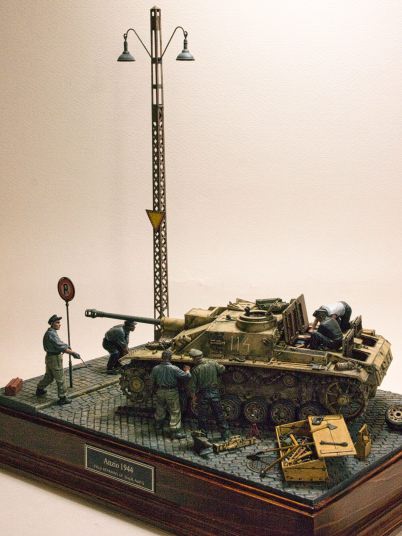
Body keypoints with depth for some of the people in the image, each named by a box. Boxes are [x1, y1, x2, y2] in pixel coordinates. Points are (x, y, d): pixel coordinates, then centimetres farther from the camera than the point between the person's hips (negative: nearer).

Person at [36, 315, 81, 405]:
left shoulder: (50, 332, 10)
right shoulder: (51, 334, -23)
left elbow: (59, 344, 15)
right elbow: (60, 346, -29)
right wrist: (73, 353, -30)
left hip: (50, 357, 10)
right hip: (55, 358, -10)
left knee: (48, 376, 26)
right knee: (60, 379, 0)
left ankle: (39, 390, 42)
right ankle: (62, 398, 7)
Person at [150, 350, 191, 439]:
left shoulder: (155, 368, -8)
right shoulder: (174, 369, -21)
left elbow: (152, 383, 3)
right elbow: (187, 376, -18)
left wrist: (155, 391, 21)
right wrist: (187, 370, 3)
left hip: (160, 392, 5)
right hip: (172, 392, -4)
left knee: (160, 410, 24)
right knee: (175, 412, 6)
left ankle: (158, 426, 42)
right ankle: (175, 432, 7)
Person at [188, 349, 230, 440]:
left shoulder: (195, 369, -16)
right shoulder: (212, 363, -7)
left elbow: (192, 386, -12)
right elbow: (222, 369, 7)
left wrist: (193, 396, 2)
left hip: (203, 395, -3)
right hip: (215, 392, 3)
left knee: (202, 417, 12)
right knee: (219, 415, 15)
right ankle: (225, 435, 21)